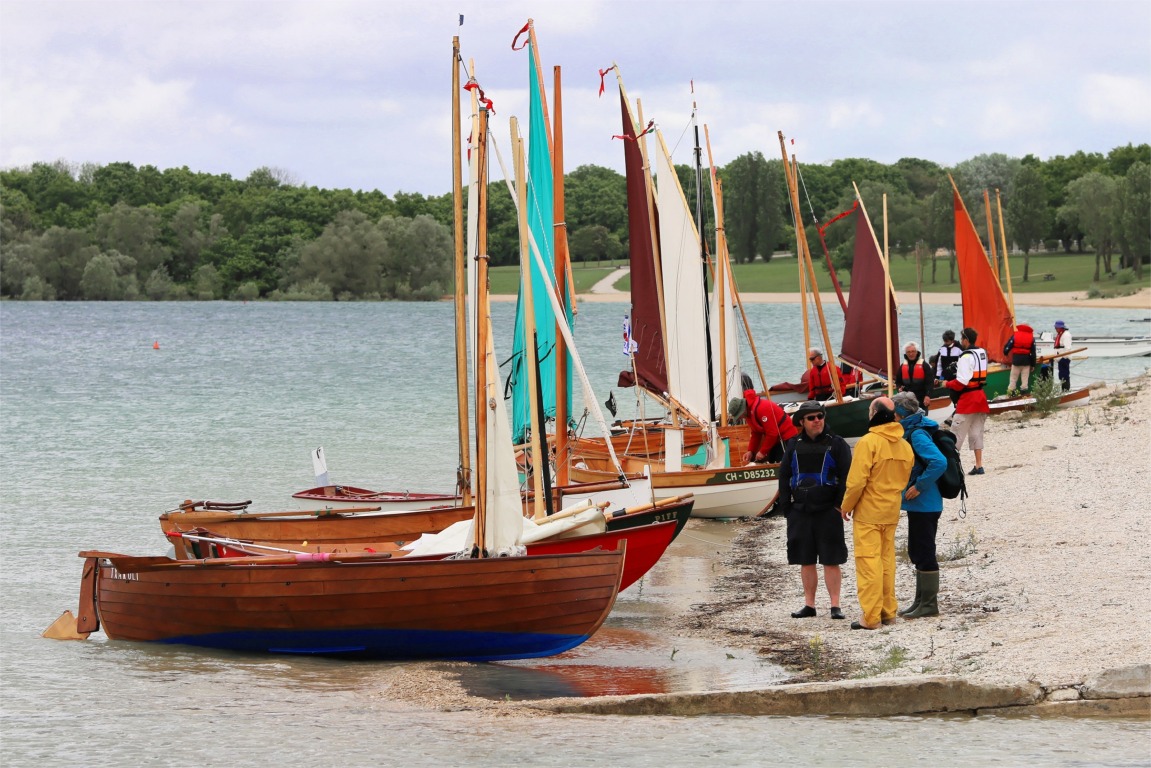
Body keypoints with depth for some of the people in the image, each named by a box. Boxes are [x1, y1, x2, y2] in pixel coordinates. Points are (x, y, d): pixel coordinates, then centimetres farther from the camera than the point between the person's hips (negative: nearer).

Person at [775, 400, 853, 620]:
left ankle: (835, 605, 1)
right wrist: (785, 506, 5)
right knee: (806, 561, 7)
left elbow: (846, 476, -2)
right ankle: (809, 605, 14)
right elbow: (784, 476, 13)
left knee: (831, 561, -4)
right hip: (800, 511, 4)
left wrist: (840, 504, -10)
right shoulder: (794, 446, 10)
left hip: (828, 511, -4)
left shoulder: (836, 444, 0)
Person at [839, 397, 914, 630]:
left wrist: (846, 507, -3)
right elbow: (905, 479, 10)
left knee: (868, 562, -4)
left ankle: (871, 617, -7)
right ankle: (888, 611, 20)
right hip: (891, 514, 6)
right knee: (887, 561, 15)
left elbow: (856, 481, -16)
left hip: (867, 513, -6)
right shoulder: (904, 445, 4)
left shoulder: (868, 442, -15)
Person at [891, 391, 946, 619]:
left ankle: (929, 604, 3)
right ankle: (922, 601, 25)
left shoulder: (918, 435, -18)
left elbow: (939, 462, -30)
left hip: (923, 505, -11)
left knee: (924, 554, -3)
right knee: (918, 554, 17)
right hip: (917, 505, 11)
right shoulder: (911, 432, 12)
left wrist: (919, 486, -22)